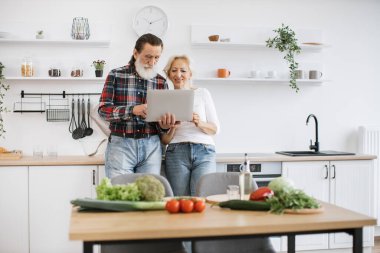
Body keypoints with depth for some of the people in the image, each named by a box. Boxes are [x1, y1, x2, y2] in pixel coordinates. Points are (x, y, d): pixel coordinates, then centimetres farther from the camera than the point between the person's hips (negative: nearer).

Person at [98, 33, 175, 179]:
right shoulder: (116, 75, 1)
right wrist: (133, 110, -21)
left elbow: (163, 118, 9)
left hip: (151, 146, 2)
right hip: (120, 144, -2)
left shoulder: (161, 82, 8)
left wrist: (164, 125, -16)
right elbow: (103, 110, -6)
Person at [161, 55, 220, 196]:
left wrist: (200, 123, -11)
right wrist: (172, 128, -9)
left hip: (204, 153, -1)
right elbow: (164, 141, 11)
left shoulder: (202, 93, 11)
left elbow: (215, 129, 9)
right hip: (176, 153, 1)